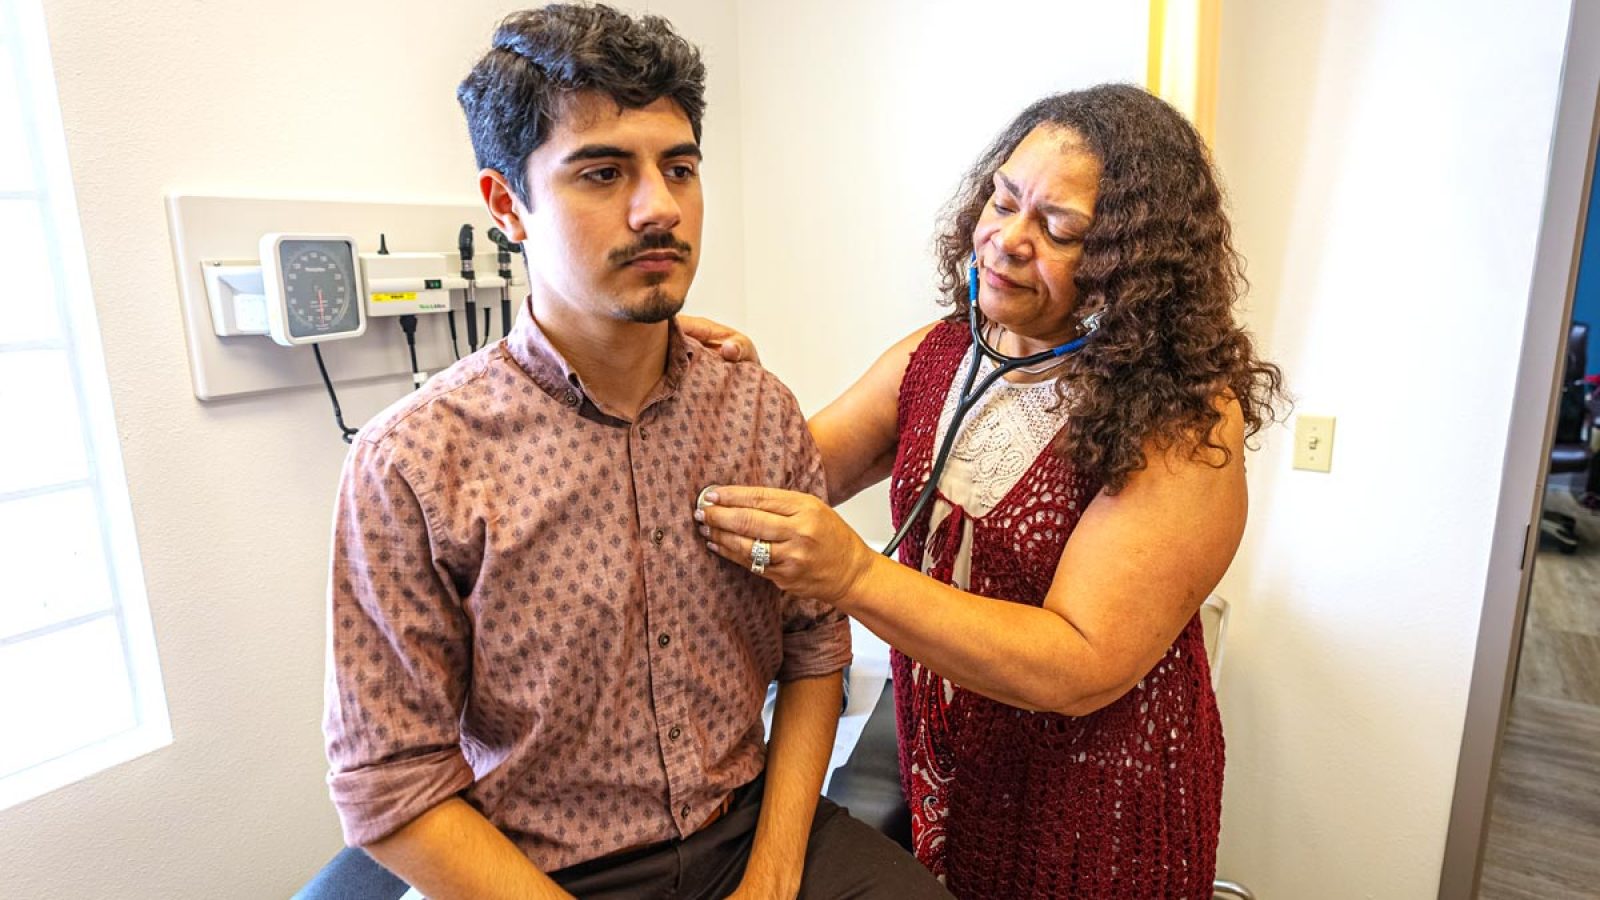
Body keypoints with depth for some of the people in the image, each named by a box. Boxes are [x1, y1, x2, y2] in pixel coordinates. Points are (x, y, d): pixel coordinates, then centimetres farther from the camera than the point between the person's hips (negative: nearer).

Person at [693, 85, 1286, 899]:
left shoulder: (1187, 422, -22)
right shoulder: (935, 356, -4)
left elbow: (1082, 669, -26)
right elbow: (797, 472, -1)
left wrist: (854, 574, -35)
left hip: (1097, 819, -4)